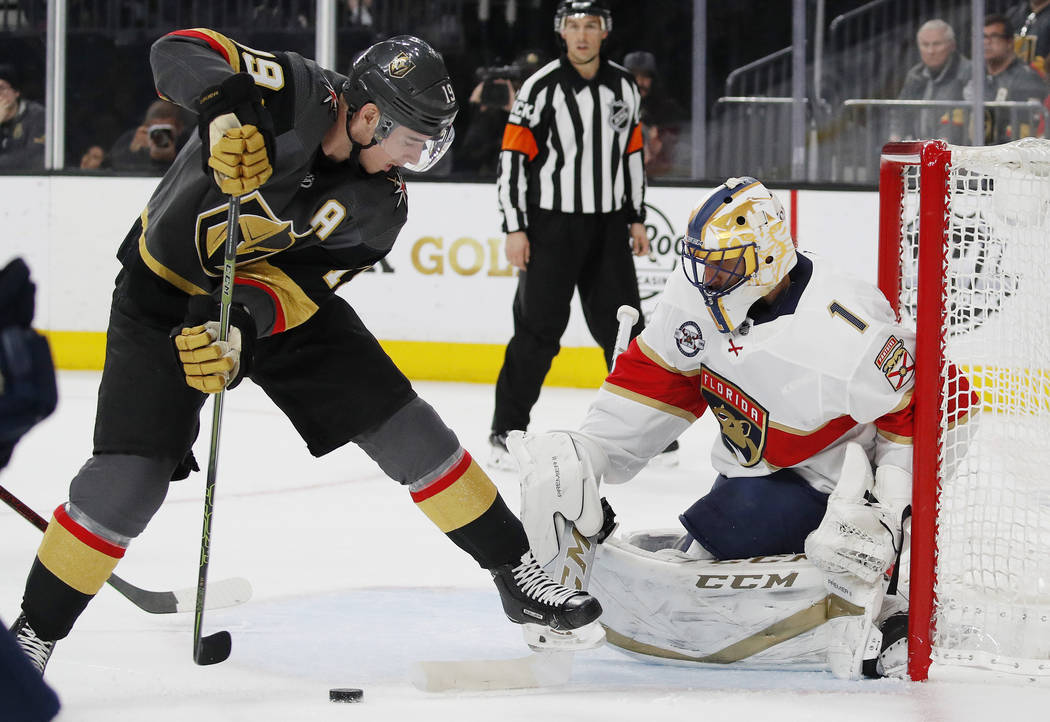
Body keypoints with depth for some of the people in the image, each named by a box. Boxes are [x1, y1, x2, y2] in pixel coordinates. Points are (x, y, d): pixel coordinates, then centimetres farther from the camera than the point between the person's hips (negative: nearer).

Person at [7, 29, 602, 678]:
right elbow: (178, 53, -29)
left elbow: (298, 281, -19)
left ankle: (518, 574, 10)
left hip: (281, 301, 4)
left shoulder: (382, 205, -13)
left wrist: (243, 323, -38)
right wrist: (225, 107, -48)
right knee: (131, 476, -17)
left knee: (401, 424, -3)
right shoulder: (299, 96, -25)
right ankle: (33, 635, 0)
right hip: (165, 291, -4)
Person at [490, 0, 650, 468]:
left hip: (607, 227, 5)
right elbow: (512, 157, -9)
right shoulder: (542, 87, -9)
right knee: (538, 330, -6)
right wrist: (515, 229, -13)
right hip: (550, 224, -4)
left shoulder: (624, 87, 7)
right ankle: (506, 433, 1)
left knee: (622, 326, 6)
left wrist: (636, 218, 13)